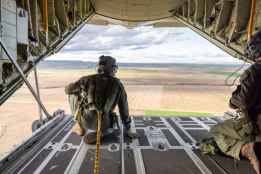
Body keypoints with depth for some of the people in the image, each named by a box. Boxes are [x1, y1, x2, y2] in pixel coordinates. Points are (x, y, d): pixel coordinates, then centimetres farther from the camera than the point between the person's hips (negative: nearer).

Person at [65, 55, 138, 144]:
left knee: (73, 93, 20)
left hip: (85, 122, 0)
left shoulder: (88, 79, -2)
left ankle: (80, 125, 20)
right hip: (102, 124, 0)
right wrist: (128, 130, 13)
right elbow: (124, 108, 3)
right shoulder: (118, 84, 0)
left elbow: (68, 89, 12)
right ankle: (98, 132, 2)